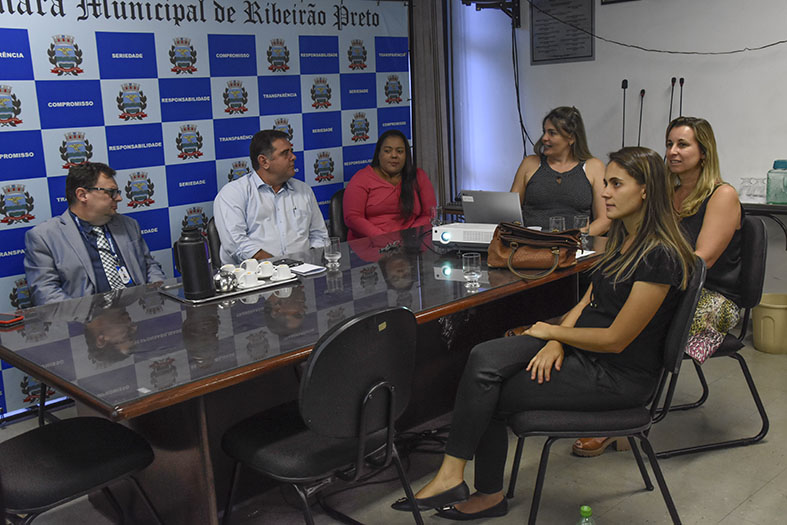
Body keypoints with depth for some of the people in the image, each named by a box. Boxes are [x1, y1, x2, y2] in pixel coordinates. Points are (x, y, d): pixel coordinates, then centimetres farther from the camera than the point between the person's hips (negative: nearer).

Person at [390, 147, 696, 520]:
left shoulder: (659, 257, -21)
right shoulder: (622, 238, 8)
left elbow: (615, 340, -20)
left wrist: (551, 332, -8)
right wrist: (556, 343, -7)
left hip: (620, 375, -8)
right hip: (581, 346, 8)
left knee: (489, 395, -12)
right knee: (485, 359, -15)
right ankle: (451, 476, -8)